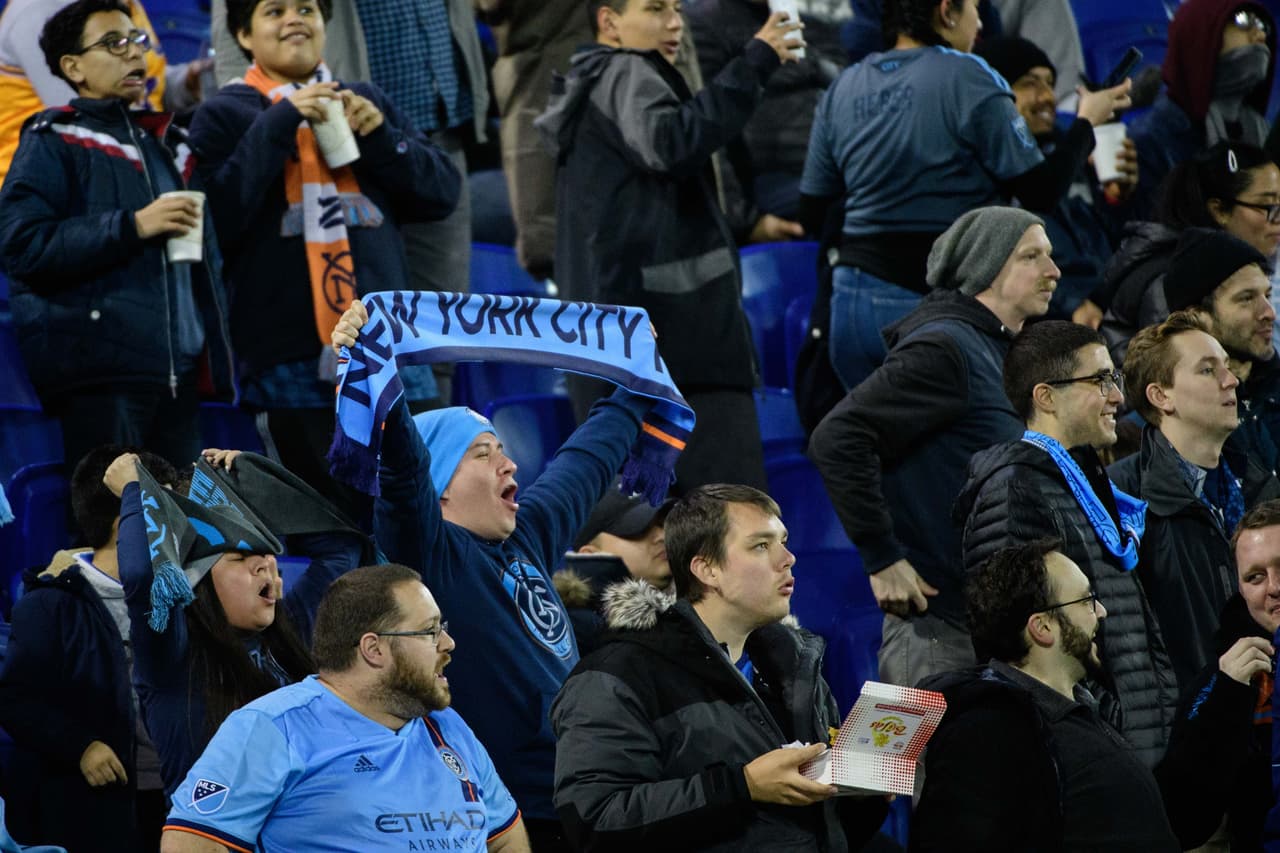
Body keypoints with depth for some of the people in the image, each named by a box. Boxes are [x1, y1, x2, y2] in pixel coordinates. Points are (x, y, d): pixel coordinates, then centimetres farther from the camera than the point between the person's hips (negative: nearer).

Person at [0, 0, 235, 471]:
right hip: (101, 370, -7)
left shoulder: (166, 144, 22)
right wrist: (133, 226, -16)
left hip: (178, 372, 7)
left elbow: (206, 260, 29)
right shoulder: (53, 143, 1)